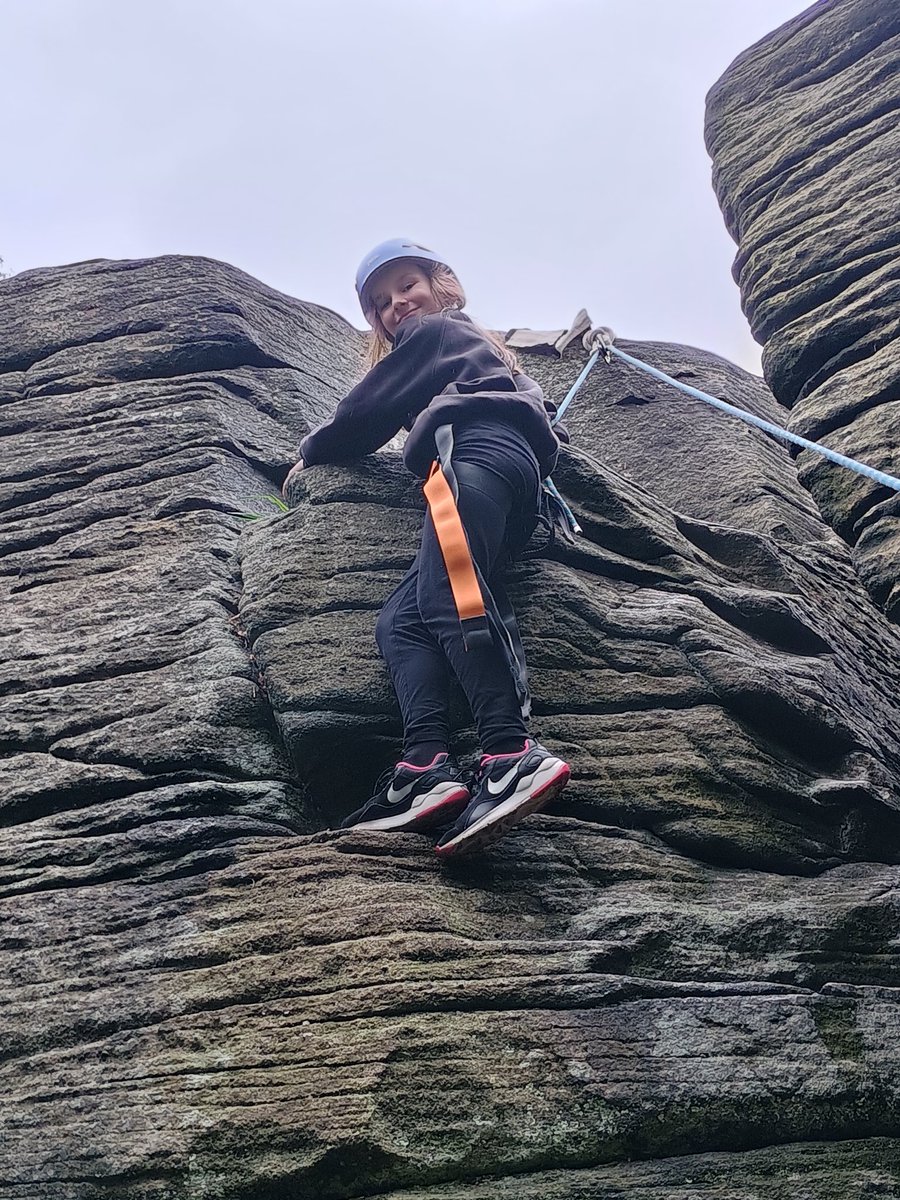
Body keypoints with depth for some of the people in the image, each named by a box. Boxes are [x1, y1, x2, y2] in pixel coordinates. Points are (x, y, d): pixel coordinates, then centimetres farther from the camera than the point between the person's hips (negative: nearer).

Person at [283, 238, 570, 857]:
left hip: (475, 449, -9)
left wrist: (312, 452, 31)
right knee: (401, 620, -7)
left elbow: (369, 412, 15)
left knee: (451, 595, -30)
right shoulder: (481, 346, 45)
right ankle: (426, 766, -28)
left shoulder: (432, 331, 19)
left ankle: (512, 754, -46)